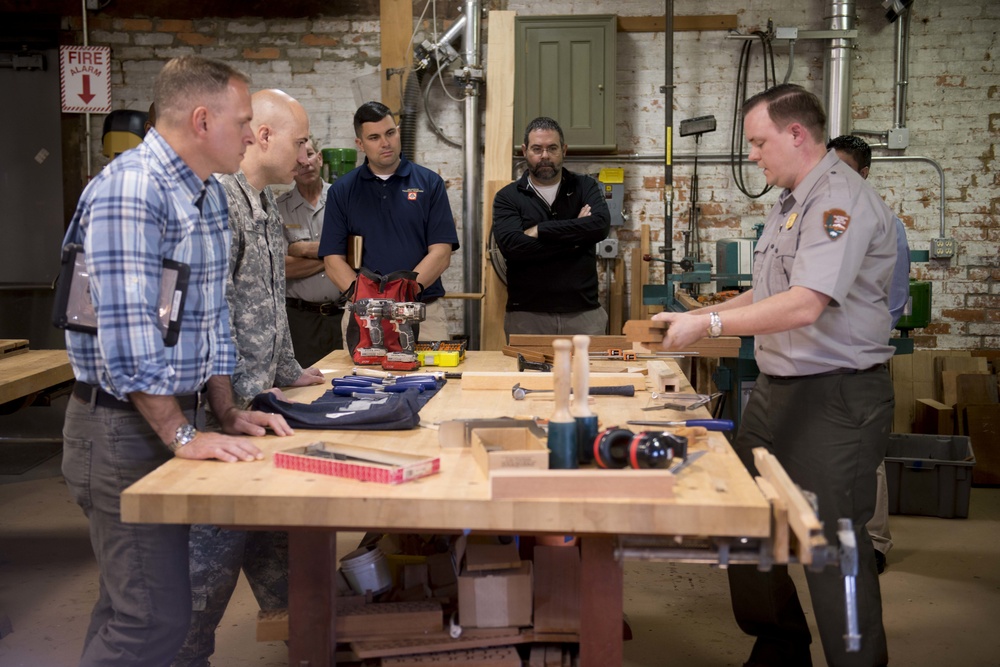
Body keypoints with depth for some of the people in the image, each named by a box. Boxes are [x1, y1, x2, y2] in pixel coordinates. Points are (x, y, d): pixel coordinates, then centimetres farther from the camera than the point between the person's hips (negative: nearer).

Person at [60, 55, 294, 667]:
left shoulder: (208, 193, 12)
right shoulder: (130, 190, -18)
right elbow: (128, 334, -24)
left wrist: (227, 415, 11)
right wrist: (181, 436, -21)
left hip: (176, 418, 9)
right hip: (127, 428, -9)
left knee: (132, 604, 17)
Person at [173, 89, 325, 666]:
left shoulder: (267, 203, 15)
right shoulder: (219, 199, -18)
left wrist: (289, 372, 22)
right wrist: (241, 403, -20)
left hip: (259, 397, 10)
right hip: (229, 404, -10)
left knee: (273, 525, 19)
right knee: (215, 544, 0)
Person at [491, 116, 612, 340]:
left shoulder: (585, 187, 9)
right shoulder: (507, 198, 4)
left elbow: (601, 225, -11)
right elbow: (512, 246, -13)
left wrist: (540, 230, -11)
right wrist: (574, 237, -9)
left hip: (583, 313, 1)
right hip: (526, 314, -1)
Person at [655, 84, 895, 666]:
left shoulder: (842, 200, -17)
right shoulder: (791, 203, 15)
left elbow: (804, 305, -28)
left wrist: (710, 324, -22)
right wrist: (697, 317, 11)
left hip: (837, 398, -10)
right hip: (777, 388, 10)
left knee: (833, 545, -2)